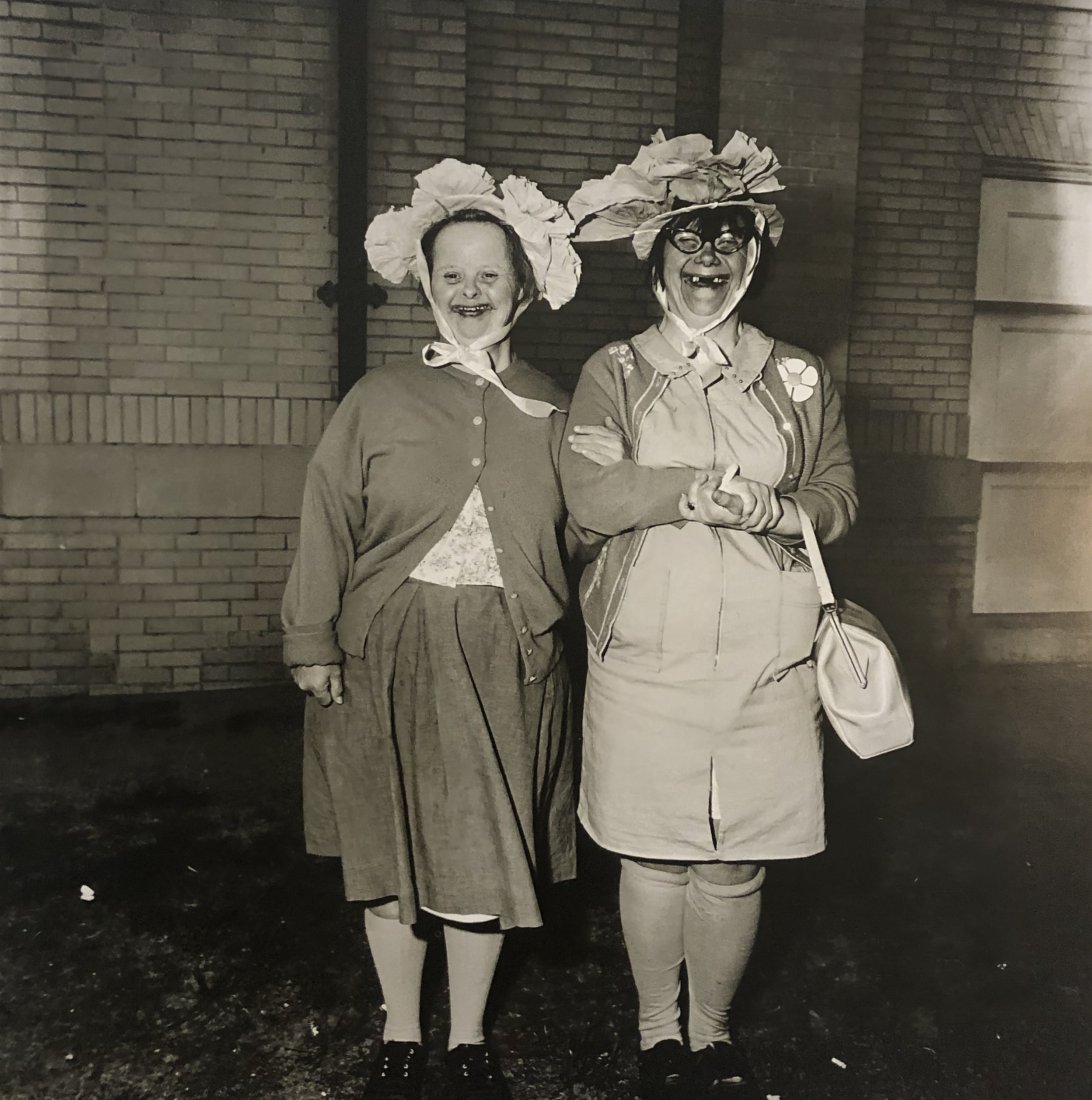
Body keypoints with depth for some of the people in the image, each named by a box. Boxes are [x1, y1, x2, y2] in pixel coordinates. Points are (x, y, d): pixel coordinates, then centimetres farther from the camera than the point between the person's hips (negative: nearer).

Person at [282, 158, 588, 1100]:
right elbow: (328, 523, 1)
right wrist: (313, 641, -3)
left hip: (506, 662, 1)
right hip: (388, 656, 0)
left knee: (487, 854, 9)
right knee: (391, 850, 10)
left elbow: (578, 535, 8)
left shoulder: (550, 411, 5)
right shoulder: (379, 400, 2)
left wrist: (567, 627, -2)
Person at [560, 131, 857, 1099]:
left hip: (768, 663, 2)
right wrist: (712, 489, -17)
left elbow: (840, 492, 7)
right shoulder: (614, 372, 5)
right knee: (654, 855, 7)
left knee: (736, 864, 8)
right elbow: (591, 493, -8)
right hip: (648, 657, -1)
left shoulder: (799, 376, 12)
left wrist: (781, 509, -14)